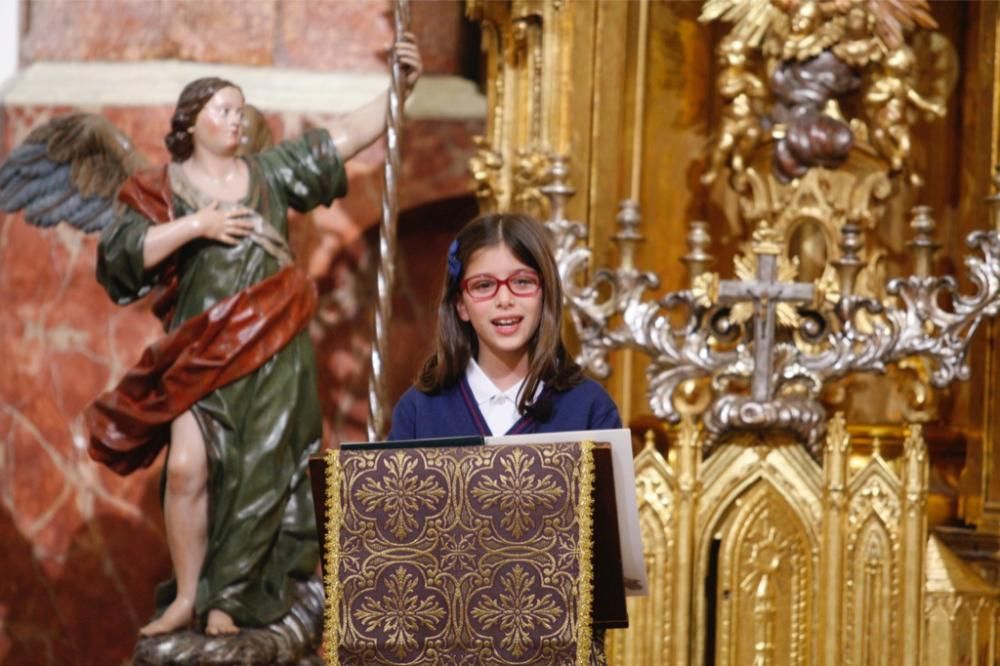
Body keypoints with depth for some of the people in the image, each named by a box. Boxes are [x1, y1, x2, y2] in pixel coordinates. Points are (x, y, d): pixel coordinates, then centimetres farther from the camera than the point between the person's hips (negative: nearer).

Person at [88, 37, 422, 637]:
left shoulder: (270, 172, 10)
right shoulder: (162, 191, 5)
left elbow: (348, 136, 6)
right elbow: (122, 252, -9)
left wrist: (399, 88, -6)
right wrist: (196, 224, -13)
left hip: (273, 350, 2)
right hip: (202, 354, -2)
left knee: (259, 472, 0)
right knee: (188, 468, -12)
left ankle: (229, 596, 11)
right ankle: (187, 596, -1)